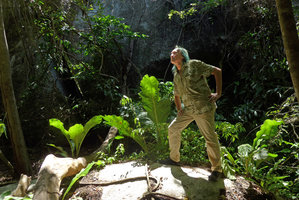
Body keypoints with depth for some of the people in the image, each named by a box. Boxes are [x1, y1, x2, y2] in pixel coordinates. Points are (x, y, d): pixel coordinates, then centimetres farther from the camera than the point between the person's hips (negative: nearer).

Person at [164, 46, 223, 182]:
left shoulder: (194, 65, -5)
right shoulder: (176, 75, 15)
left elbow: (217, 71, -5)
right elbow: (177, 95, 28)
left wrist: (218, 93, -11)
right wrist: (179, 110, 14)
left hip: (203, 108, -7)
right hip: (188, 109, 7)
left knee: (210, 138, -6)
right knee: (173, 129, 8)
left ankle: (217, 169, 9)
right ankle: (174, 159, 24)